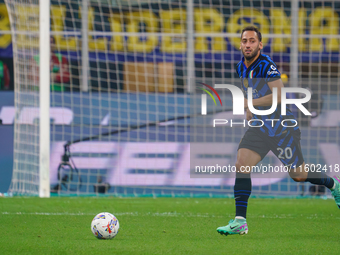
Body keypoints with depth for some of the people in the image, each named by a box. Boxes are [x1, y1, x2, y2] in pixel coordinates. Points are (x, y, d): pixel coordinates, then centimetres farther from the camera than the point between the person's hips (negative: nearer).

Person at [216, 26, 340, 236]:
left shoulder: (267, 66, -20)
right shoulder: (241, 68, 4)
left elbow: (279, 96, -28)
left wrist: (249, 103, -26)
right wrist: (251, 110, 12)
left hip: (283, 127, -6)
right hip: (260, 126, 6)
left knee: (299, 175, 5)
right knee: (241, 165, -14)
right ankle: (240, 221, -14)